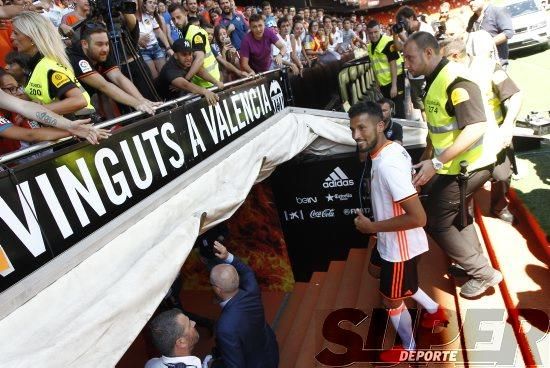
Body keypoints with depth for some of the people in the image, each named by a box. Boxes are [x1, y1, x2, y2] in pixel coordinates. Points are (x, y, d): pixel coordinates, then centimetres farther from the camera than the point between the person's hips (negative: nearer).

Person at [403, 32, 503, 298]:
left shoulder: (455, 79, -22)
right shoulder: (434, 79, 7)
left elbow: (477, 128, -29)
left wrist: (436, 163, -32)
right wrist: (425, 159, 14)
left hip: (466, 166, -10)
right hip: (455, 165, 10)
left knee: (436, 222, -1)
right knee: (454, 213, 24)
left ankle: (483, 274, 15)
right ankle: (473, 260, 45)